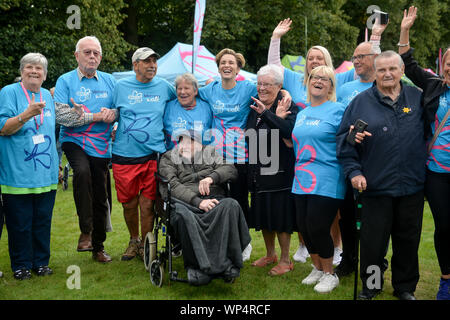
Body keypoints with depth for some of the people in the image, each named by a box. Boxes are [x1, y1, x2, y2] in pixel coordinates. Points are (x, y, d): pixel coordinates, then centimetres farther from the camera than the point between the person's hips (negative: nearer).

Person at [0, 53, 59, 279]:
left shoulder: (47, 96, 15)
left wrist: (56, 164, 21)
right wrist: (27, 114, -26)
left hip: (46, 174, 5)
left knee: (43, 220, 10)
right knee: (19, 223, 1)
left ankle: (41, 262, 21)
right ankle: (21, 265, 14)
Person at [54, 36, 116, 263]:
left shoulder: (109, 81, 11)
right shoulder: (65, 81, 0)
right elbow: (61, 115, -12)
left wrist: (112, 114, -12)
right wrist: (96, 116, -13)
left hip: (101, 145, 4)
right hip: (74, 141, -3)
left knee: (101, 198, 6)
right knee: (82, 171, -34)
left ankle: (98, 246, 23)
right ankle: (85, 231, -23)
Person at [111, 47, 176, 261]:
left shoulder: (163, 87, 9)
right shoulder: (121, 86, 5)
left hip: (153, 154, 0)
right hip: (124, 155, 0)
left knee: (147, 204, -1)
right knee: (129, 203, 7)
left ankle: (145, 245, 18)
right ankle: (134, 241, 30)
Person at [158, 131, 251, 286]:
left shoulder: (210, 152, 26)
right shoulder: (168, 158, 18)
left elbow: (231, 169, 10)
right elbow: (172, 186, -1)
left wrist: (211, 177, -12)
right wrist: (197, 201, -16)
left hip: (213, 199, 2)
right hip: (184, 202, -2)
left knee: (231, 205, -33)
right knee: (182, 214, -39)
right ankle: (199, 265, -37)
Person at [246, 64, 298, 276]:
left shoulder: (288, 107, -8)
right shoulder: (255, 108, 11)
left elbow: (289, 130, -27)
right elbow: (248, 135, 5)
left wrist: (267, 114, -30)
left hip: (280, 171, -6)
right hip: (258, 170, 7)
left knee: (280, 216, 0)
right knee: (263, 214, 16)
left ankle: (285, 260, 15)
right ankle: (270, 254, 33)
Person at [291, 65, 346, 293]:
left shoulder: (337, 110, -4)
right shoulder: (302, 114, 17)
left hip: (326, 182, -7)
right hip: (302, 180, 7)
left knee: (318, 227, -6)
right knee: (303, 226, 9)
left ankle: (329, 274, 14)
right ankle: (317, 268, 28)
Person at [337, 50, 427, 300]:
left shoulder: (417, 98, 6)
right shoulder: (361, 102, 0)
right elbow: (344, 139, 1)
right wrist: (353, 171, -7)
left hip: (412, 186, 2)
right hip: (375, 186, -2)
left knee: (408, 241, 13)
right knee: (373, 241, 4)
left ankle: (405, 287, 30)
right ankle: (370, 287, 24)